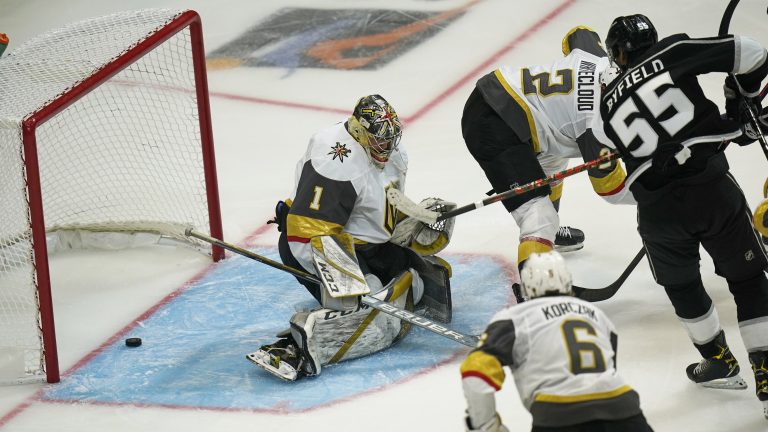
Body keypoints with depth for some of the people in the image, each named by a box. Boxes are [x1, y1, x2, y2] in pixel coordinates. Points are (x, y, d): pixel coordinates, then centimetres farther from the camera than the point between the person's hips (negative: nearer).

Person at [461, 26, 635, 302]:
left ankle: (549, 233, 58)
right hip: (494, 131, -10)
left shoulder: (597, 57, 1)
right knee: (539, 214, -17)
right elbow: (609, 186, -8)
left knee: (550, 162, 35)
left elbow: (579, 35, 26)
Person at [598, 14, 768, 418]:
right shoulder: (673, 52, 6)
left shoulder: (609, 104, 18)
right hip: (712, 187, -2)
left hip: (658, 209, 2)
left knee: (681, 284, 29)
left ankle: (719, 361, 39)